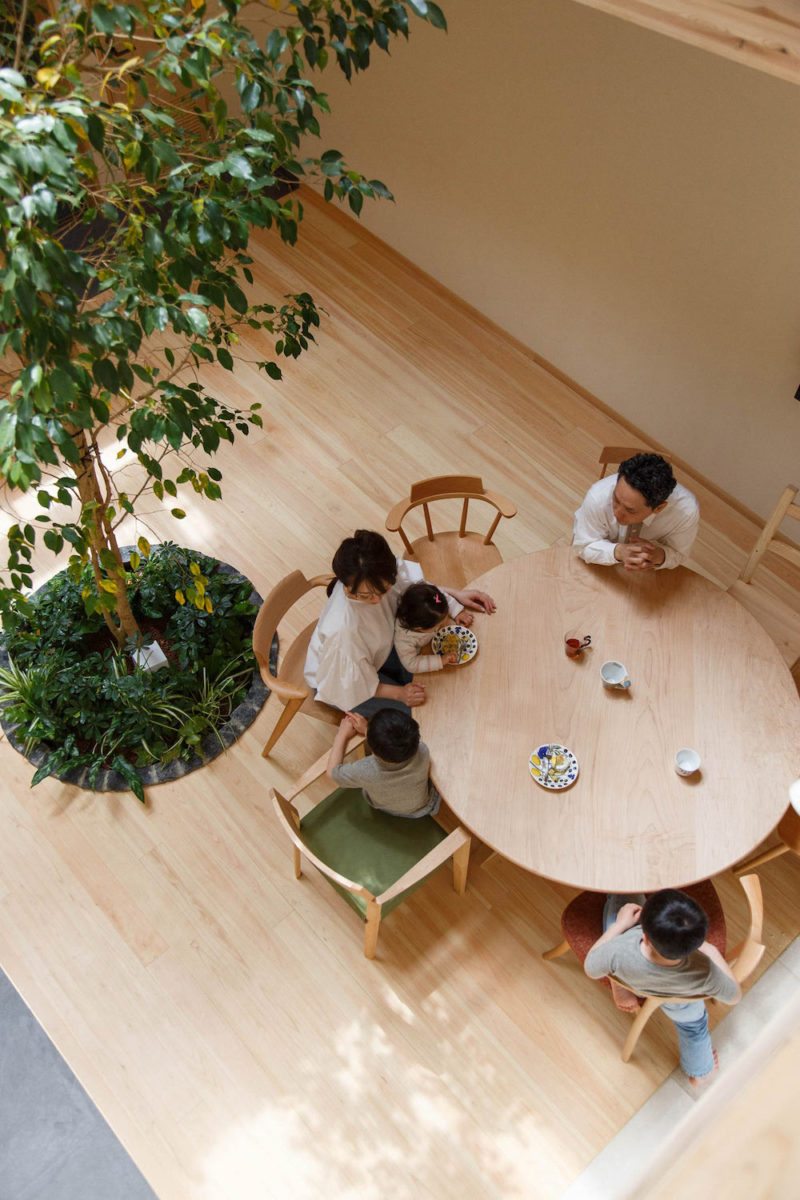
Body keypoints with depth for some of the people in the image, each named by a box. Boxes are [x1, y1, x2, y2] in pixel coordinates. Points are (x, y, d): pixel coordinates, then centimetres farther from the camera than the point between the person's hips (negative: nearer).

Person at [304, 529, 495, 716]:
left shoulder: (381, 574, -30)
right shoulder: (343, 628, -46)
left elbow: (416, 584, -3)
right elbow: (352, 685, -27)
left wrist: (456, 595, -6)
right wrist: (399, 693, -25)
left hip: (376, 651, 6)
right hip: (337, 679, -6)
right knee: (411, 710, -8)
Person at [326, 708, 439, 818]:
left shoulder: (365, 770, -43)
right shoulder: (422, 752, -39)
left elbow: (333, 771, -19)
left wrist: (342, 735, -9)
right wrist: (367, 729, -7)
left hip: (383, 807, 0)